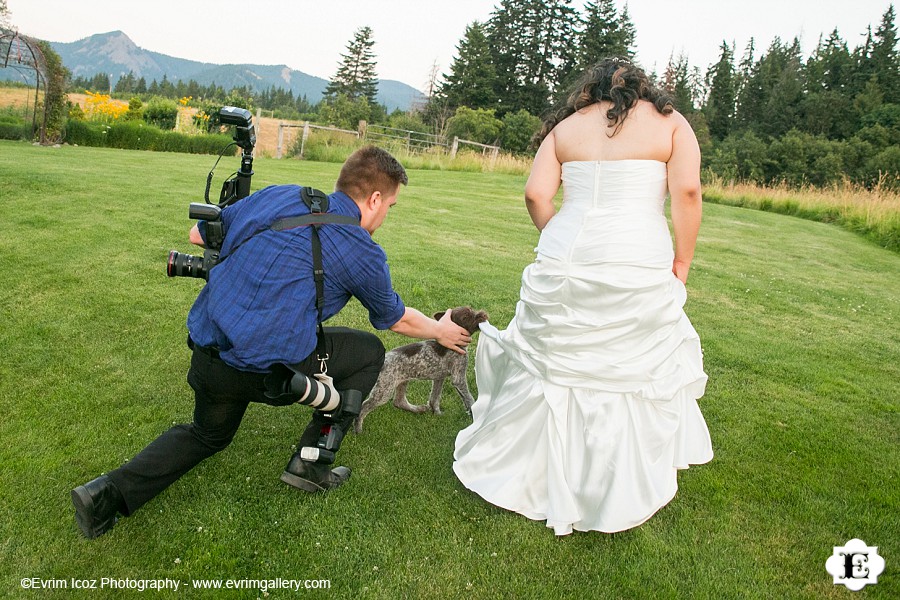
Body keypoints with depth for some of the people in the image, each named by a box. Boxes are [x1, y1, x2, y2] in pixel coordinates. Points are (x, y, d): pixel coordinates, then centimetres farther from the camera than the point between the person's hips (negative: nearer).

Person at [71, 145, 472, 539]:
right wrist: (440, 331, 34)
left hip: (205, 355, 6)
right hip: (267, 370, -6)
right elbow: (395, 318, 15)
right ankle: (312, 462, 18)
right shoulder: (362, 253, -2)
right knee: (370, 352, 17)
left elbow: (198, 235, 21)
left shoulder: (276, 196, 10)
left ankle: (112, 491, 15)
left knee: (208, 435, 35)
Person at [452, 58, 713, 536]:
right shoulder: (670, 122, 9)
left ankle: (523, 472, 29)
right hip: (639, 270, -1)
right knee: (635, 373, 11)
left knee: (551, 366, 14)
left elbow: (536, 195, 3)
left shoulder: (565, 126, 14)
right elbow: (687, 191, -5)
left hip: (564, 262, 2)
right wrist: (682, 262, 3)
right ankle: (619, 496, 23)